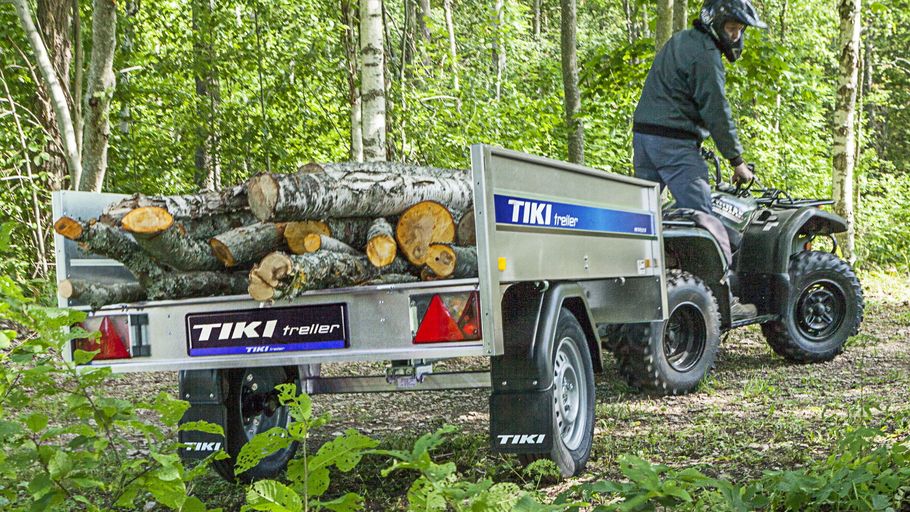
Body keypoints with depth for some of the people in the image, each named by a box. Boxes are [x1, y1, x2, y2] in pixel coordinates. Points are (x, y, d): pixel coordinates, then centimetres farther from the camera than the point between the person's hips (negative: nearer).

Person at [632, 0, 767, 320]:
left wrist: (696, 145, 26)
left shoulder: (679, 42, 21)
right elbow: (716, 111, -11)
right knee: (705, 221, -10)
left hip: (642, 134, 10)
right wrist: (736, 160, -4)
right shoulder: (705, 53, -9)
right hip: (674, 141, -10)